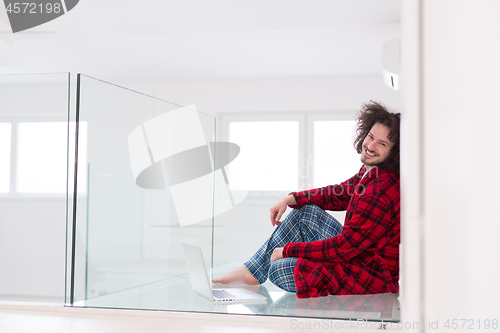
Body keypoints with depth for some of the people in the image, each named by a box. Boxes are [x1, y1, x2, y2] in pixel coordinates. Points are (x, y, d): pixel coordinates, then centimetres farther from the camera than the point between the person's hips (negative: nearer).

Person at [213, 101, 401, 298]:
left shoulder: (381, 193, -29)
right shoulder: (369, 171, 2)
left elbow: (346, 246, -26)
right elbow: (341, 194, 19)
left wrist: (288, 249, -17)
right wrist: (290, 199, 8)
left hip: (371, 275, -9)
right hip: (355, 251, 9)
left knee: (279, 269, -14)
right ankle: (252, 271, 15)